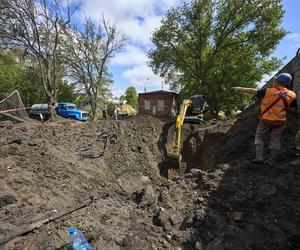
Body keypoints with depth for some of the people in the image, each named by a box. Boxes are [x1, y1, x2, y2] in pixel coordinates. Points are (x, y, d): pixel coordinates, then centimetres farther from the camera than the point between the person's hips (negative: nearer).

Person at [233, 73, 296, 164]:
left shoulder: (268, 91, -13)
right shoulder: (292, 94, -2)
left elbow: (252, 91, -5)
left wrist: (239, 89, 6)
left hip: (266, 120, -3)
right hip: (279, 122, 3)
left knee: (259, 137, 11)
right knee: (275, 140, 10)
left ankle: (259, 157, 6)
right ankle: (271, 161, 16)